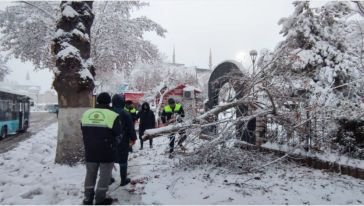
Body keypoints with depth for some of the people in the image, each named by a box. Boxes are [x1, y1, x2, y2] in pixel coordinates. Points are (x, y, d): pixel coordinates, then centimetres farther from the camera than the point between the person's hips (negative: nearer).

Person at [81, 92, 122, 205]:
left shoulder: (86, 114, 3)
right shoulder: (112, 116, -13)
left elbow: (83, 132, 12)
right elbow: (118, 136, -6)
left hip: (90, 151, 5)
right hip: (106, 152, -5)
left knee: (90, 174, 18)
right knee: (104, 176, 9)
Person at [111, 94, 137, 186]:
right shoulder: (125, 114, -14)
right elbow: (131, 128, -11)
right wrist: (133, 138, 2)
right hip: (122, 142, -4)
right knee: (123, 160, 6)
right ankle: (123, 180, 13)